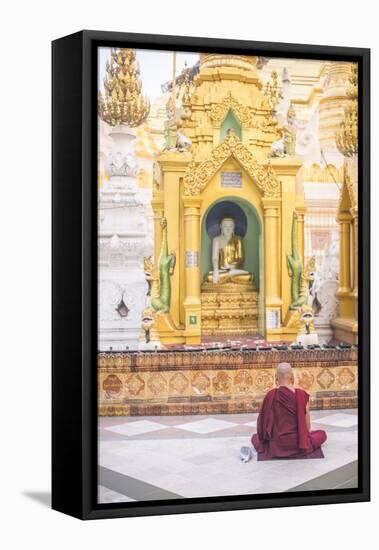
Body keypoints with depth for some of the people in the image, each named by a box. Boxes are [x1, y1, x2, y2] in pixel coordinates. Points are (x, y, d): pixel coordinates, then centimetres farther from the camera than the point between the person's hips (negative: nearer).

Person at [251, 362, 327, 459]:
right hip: (299, 445, 0)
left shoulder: (271, 395, -10)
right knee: (322, 434, 29)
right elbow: (307, 425, 0)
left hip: (276, 446, 0)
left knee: (255, 438, 32)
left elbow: (263, 421, 0)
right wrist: (306, 434, 22)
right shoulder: (302, 395, -10)